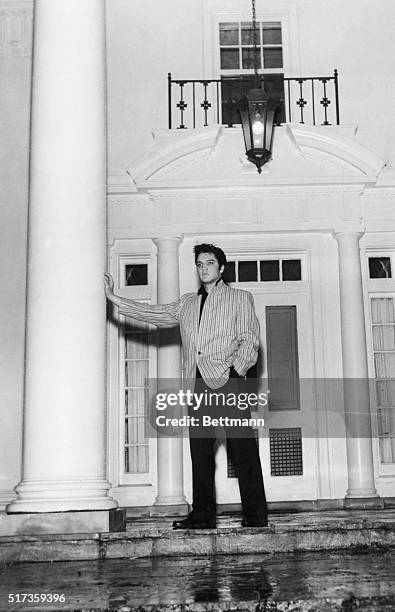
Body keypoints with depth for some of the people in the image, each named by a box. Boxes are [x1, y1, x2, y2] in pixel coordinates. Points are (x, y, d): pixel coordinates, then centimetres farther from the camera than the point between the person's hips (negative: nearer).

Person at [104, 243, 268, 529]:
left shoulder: (240, 298, 10)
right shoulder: (187, 304, 23)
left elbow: (249, 340, 1)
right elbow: (152, 313, 19)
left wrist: (235, 369, -14)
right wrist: (114, 298, 14)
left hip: (228, 380, -5)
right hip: (198, 384, 5)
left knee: (243, 446, -7)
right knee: (200, 449, 3)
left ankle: (255, 514, -4)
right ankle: (203, 514, 9)